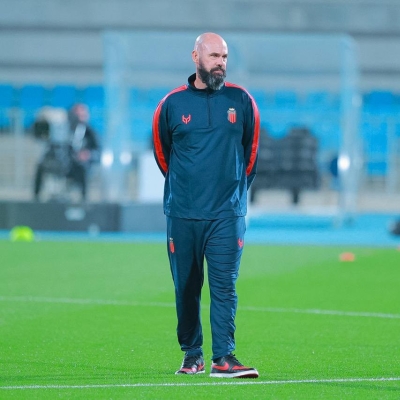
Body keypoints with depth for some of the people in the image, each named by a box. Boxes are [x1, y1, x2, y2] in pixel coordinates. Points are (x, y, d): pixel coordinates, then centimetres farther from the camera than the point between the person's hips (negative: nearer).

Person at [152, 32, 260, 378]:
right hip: (182, 214, 1)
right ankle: (192, 354, 14)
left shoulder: (242, 101, 3)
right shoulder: (172, 104, 2)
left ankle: (223, 357, -10)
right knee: (186, 288, 5)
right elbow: (162, 153, 17)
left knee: (224, 286, -8)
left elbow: (251, 151, 16)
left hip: (227, 215, -1)